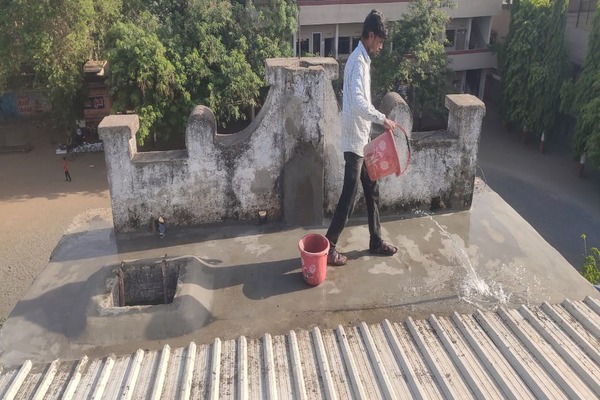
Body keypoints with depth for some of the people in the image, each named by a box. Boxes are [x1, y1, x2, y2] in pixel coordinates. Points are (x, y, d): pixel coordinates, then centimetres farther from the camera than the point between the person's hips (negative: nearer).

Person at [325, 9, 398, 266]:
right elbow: (357, 101, -34)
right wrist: (382, 119, -30)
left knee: (372, 192, 17)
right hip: (354, 142, -10)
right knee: (349, 198, -4)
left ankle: (376, 242, 29)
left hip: (363, 140, 10)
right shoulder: (358, 61, -18)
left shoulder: (363, 59, 14)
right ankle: (328, 247, 9)